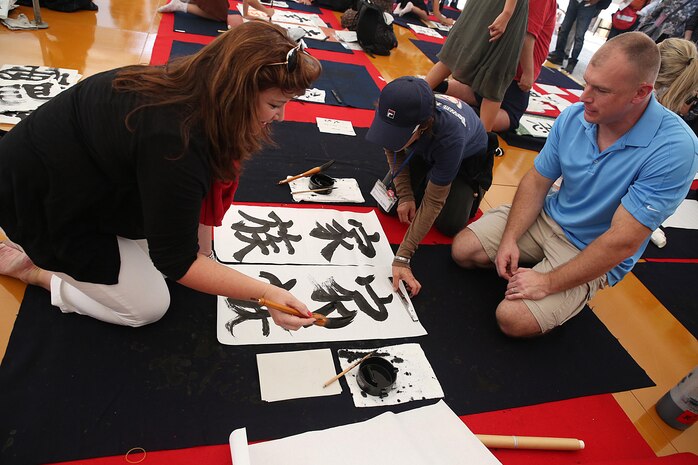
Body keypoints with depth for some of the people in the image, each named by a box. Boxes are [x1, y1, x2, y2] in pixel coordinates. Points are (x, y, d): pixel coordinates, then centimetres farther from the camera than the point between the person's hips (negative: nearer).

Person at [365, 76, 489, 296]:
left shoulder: (450, 136, -47)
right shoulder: (397, 114, -36)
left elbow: (433, 201, -39)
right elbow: (393, 151, -11)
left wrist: (402, 259, -40)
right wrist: (405, 195, -20)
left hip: (467, 155, -3)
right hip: (425, 151, 4)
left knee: (449, 224, -14)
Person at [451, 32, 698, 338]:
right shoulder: (574, 116, -12)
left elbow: (622, 242, -28)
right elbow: (537, 182, -2)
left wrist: (549, 283, -25)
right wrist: (509, 240, -15)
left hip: (595, 257, -4)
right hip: (548, 217, 5)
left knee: (513, 318, -19)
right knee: (463, 250, -8)